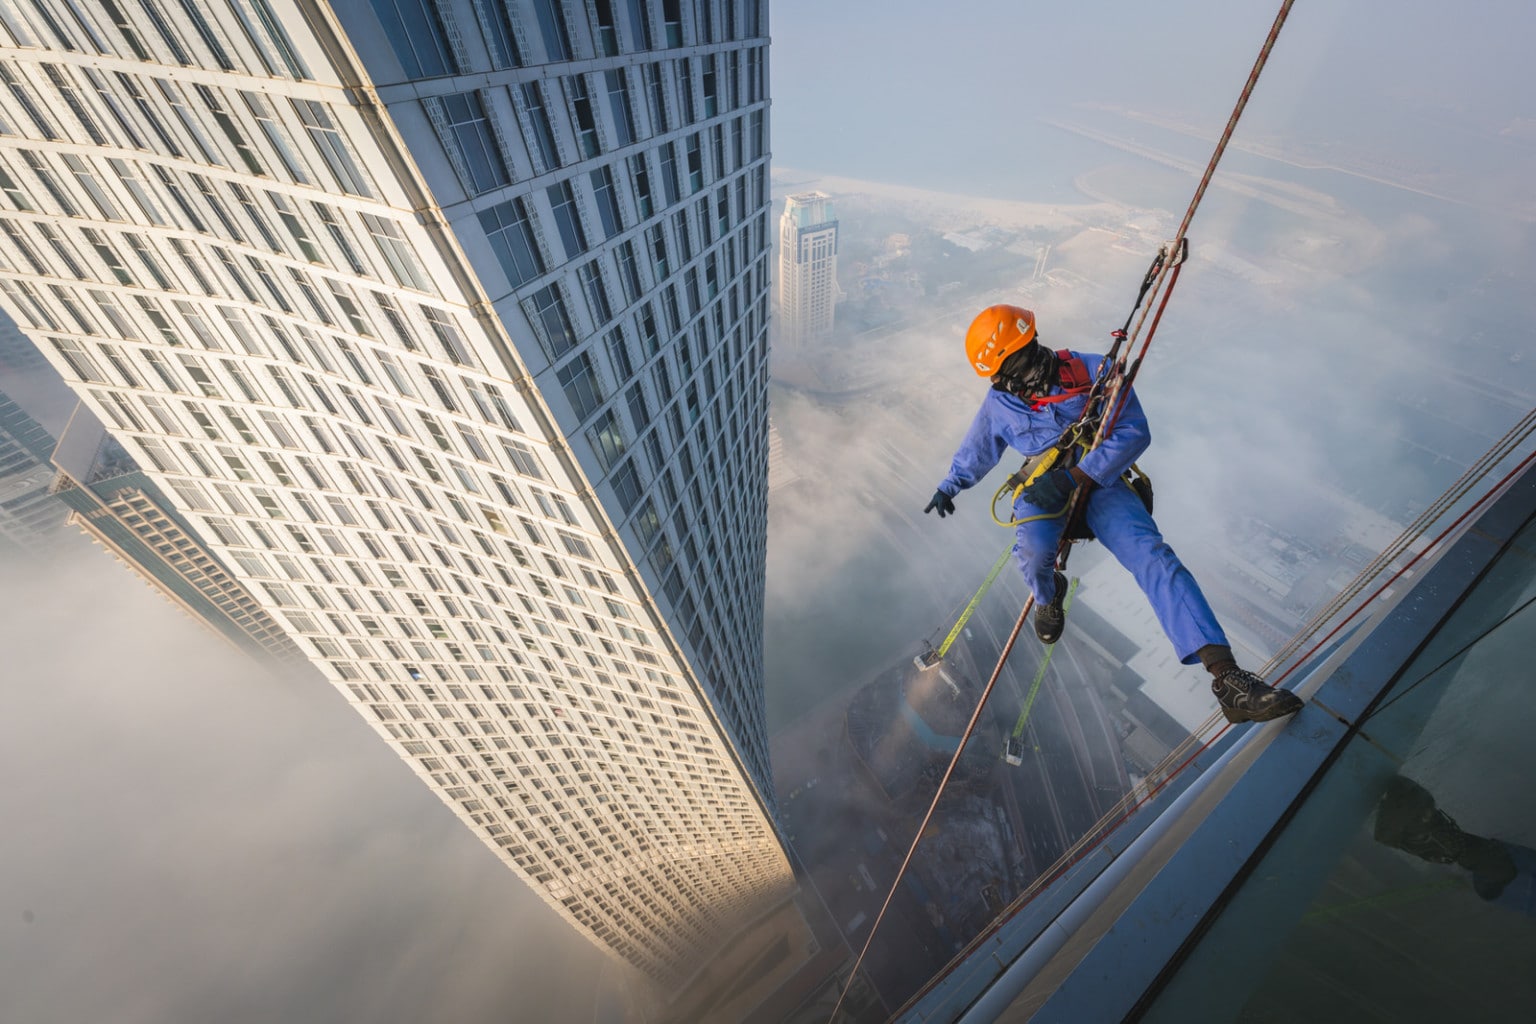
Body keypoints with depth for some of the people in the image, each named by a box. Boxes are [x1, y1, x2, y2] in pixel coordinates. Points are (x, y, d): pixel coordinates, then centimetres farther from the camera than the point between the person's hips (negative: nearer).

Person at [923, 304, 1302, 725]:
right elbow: (976, 448, 21)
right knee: (1035, 549, -31)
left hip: (1101, 483, 0)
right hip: (1043, 488, 1)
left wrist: (1074, 477, -23)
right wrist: (949, 485, 29)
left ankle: (1226, 676, -26)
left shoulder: (1093, 372, -6)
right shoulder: (1000, 401, 3)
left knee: (1151, 553, -24)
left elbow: (1134, 432, -11)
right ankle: (1047, 595, 8)